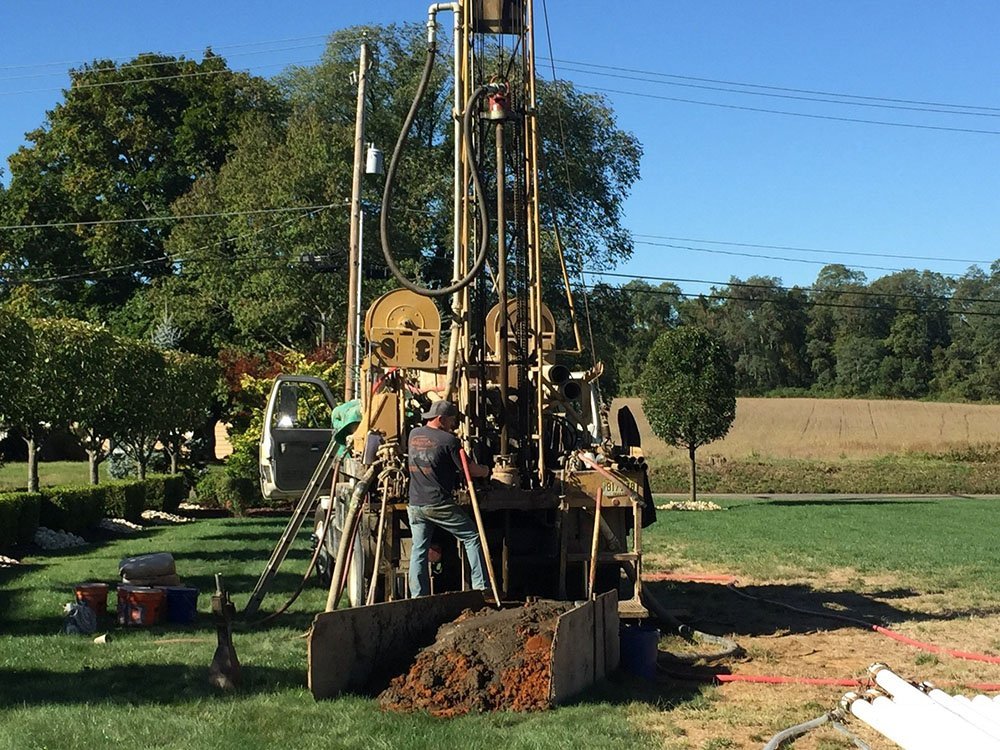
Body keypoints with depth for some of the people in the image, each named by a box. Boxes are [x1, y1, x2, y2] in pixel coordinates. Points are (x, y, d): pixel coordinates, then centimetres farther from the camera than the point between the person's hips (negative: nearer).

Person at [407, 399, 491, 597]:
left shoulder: (413, 434, 10)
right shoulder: (448, 440, -9)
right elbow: (468, 468, -3)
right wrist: (485, 471, 17)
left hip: (415, 504, 6)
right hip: (439, 504, -6)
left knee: (418, 550, 11)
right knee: (472, 538, 5)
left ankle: (418, 597, 8)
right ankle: (480, 587, 2)